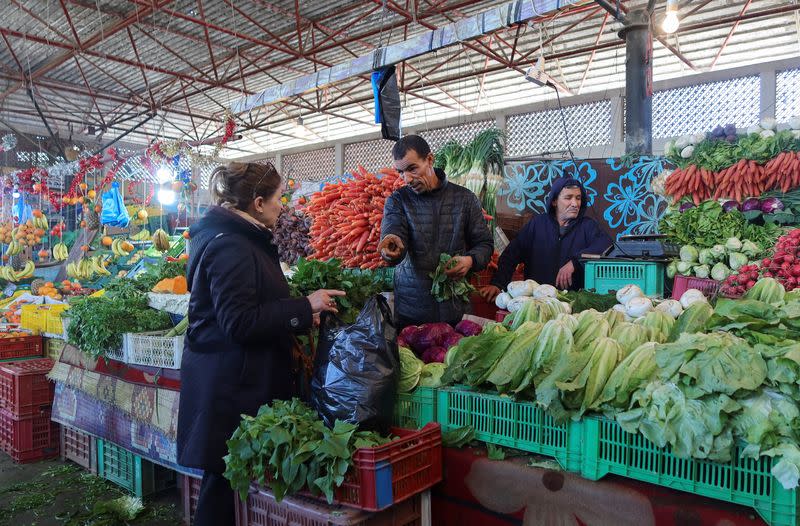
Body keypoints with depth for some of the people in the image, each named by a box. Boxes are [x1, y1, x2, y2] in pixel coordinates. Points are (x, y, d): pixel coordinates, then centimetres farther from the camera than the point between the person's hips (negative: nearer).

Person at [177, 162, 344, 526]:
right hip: (230, 387, -10)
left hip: (238, 379, 10)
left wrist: (300, 315, 15)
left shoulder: (241, 239, 13)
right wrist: (305, 307, -20)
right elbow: (240, 322, -23)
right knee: (226, 479, 3)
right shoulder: (230, 247, -19)